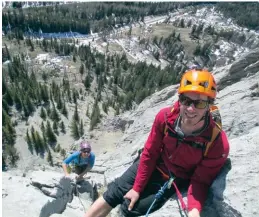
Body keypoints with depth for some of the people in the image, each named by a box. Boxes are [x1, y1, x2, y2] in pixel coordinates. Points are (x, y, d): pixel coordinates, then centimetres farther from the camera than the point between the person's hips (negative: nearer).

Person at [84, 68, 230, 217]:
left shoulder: (218, 144, -30)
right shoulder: (165, 117, -24)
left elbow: (200, 181, -17)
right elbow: (150, 153, -12)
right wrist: (137, 188, -5)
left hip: (178, 181, -2)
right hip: (155, 165, 2)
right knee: (114, 193, 5)